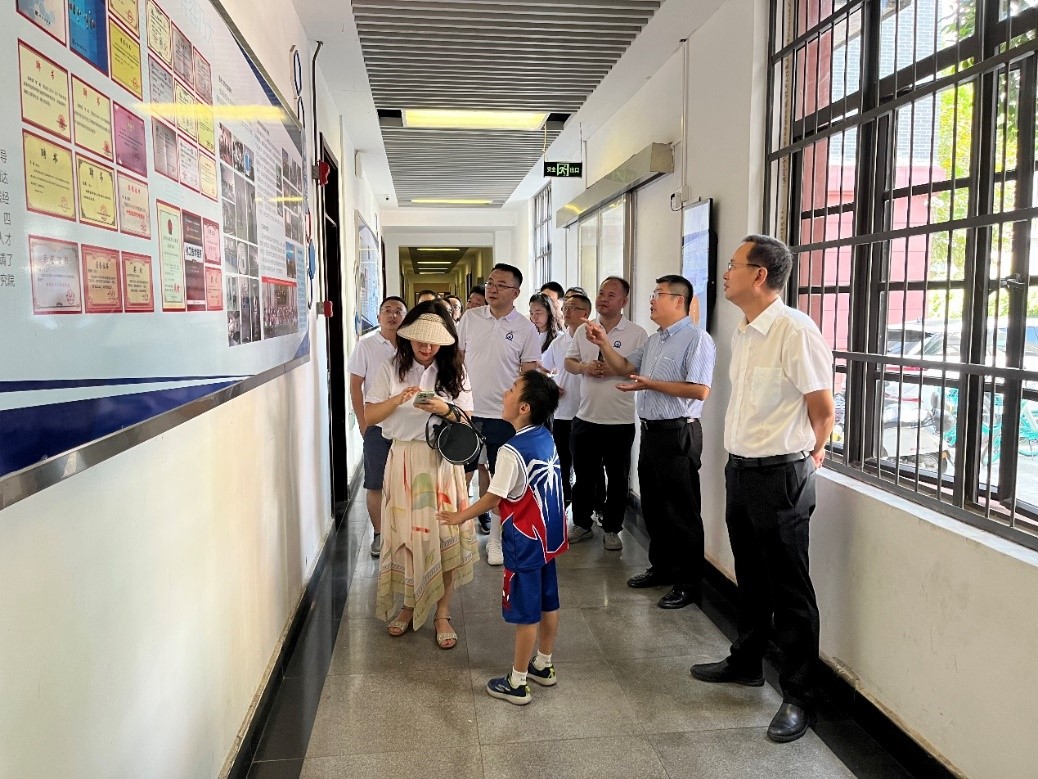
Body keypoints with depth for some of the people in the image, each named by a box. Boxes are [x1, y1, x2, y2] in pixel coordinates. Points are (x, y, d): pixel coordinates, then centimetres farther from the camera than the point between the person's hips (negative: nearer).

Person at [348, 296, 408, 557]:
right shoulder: (366, 345, -1)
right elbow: (355, 386, 0)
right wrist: (363, 423, -4)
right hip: (377, 425, -1)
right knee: (376, 484, 4)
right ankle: (379, 534, 19)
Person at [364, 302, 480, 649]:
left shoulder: (454, 371, 2)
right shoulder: (392, 369, 2)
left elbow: (466, 423, 1)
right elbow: (369, 416, -1)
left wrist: (446, 411, -19)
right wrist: (397, 400, -18)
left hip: (443, 462, 0)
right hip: (404, 460, 1)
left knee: (444, 535, -1)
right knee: (405, 534, 6)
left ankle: (442, 614, 13)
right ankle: (408, 605, 26)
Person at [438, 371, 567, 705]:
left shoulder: (512, 451, -24)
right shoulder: (546, 438, 0)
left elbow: (493, 498, -16)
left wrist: (460, 516, -1)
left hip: (525, 542, -8)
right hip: (549, 536, 8)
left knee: (525, 613, 3)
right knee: (548, 603, 19)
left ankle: (517, 683, 17)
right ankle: (544, 666, 36)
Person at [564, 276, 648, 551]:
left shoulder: (637, 333, -5)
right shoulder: (583, 330, 8)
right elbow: (568, 362, 12)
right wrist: (584, 368, -9)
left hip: (620, 420, -3)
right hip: (586, 417, 4)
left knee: (617, 478, 7)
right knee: (583, 474, 14)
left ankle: (612, 529, 21)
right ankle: (581, 523, 28)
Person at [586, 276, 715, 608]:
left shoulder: (696, 339, -13)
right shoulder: (654, 340, 17)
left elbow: (700, 390, -22)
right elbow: (624, 366, 22)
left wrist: (651, 384, -19)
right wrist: (603, 343, 6)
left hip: (678, 434, -9)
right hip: (651, 431, 9)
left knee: (681, 512, 0)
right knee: (653, 507, 17)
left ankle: (690, 584, 11)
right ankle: (661, 568, 33)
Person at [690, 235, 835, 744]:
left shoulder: (795, 331, -18)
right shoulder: (741, 334, 8)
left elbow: (823, 410, -12)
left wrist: (806, 455, 3)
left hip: (780, 475, -8)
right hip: (739, 469, 8)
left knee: (789, 589, 4)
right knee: (750, 578, 22)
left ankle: (798, 698, 17)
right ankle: (746, 662, 40)